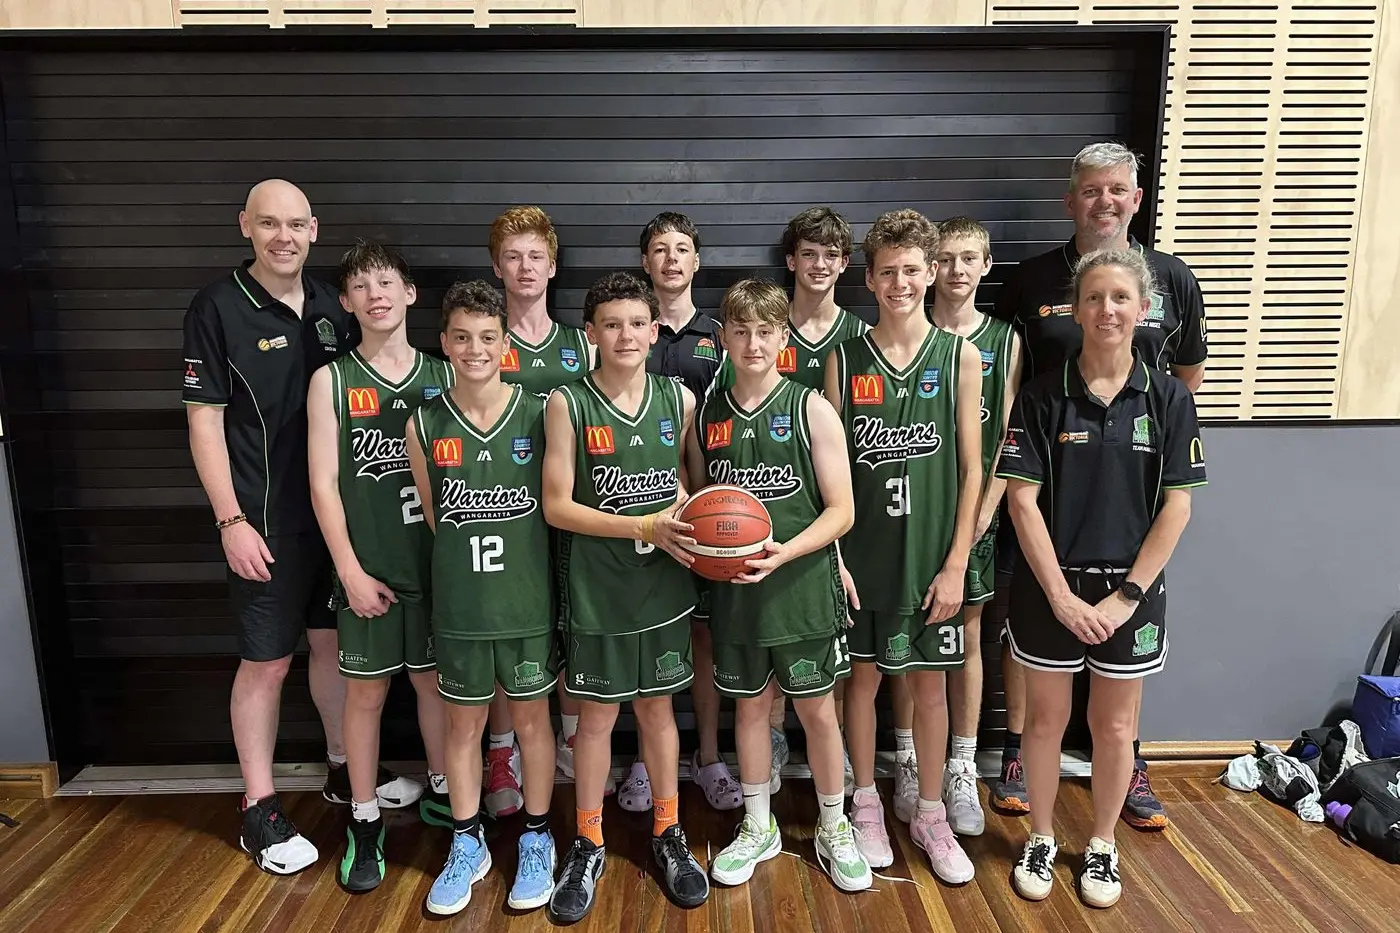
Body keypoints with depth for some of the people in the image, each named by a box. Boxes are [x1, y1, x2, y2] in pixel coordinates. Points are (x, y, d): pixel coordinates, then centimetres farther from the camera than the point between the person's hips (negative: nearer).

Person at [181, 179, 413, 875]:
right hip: (266, 522, -5)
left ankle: (344, 769, 33)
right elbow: (204, 420, -8)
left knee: (334, 640, 16)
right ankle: (260, 809, 20)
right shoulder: (217, 308, -8)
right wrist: (231, 519, -14)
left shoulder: (332, 307, 7)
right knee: (267, 661, 4)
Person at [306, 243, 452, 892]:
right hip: (368, 567, -1)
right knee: (366, 690, 8)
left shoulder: (441, 375, 3)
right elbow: (323, 485, -5)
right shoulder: (332, 381, -2)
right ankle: (365, 821, 24)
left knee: (435, 679, 14)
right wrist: (351, 570, -9)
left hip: (436, 559, 2)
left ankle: (441, 792, 33)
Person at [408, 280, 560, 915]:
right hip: (458, 606, 2)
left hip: (528, 602, -1)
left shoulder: (539, 415, -8)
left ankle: (536, 840, 31)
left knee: (532, 719, 12)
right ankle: (467, 844, 33)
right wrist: (467, 560, 6)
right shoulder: (424, 426, -3)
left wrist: (523, 565, -1)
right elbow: (432, 517, 8)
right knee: (463, 723, 14)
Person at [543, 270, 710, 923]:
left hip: (663, 584, 2)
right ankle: (588, 845, 28)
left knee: (656, 707, 15)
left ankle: (668, 833, 32)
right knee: (596, 715, 9)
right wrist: (645, 526, -17)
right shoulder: (568, 404, -7)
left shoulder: (680, 400, 1)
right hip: (596, 589, -2)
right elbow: (558, 506, -9)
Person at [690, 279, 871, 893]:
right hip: (734, 591, 3)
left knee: (817, 709, 9)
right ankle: (757, 827, 35)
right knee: (750, 705, 15)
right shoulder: (706, 415, 4)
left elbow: (841, 510, -8)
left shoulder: (811, 409, -6)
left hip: (802, 587, -2)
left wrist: (783, 553, -21)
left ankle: (833, 829, 31)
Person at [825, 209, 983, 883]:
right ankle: (866, 805, 30)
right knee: (863, 675, 11)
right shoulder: (845, 359, 0)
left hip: (932, 554, 0)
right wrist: (833, 555, -5)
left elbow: (971, 469, -2)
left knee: (929, 680, 11)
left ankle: (930, 815, 29)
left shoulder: (960, 356, -2)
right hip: (862, 552, 0)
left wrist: (956, 564, -6)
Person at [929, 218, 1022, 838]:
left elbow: (1008, 436, 3)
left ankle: (962, 771, 20)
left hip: (975, 510, 1)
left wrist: (984, 510, -7)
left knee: (967, 635, 8)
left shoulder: (1003, 339, 5)